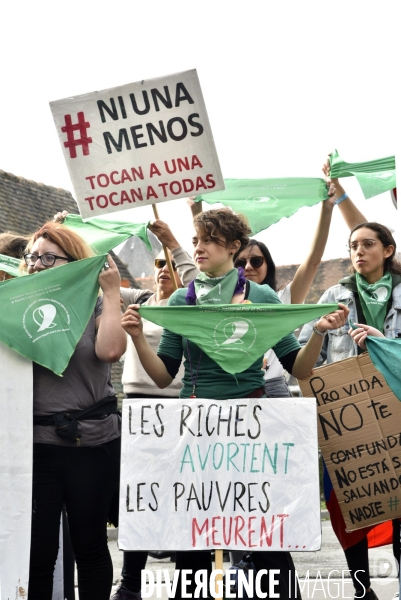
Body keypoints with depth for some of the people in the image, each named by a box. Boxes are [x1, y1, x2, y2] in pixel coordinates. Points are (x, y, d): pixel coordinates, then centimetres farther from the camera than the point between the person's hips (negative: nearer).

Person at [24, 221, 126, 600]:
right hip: (35, 443, 2)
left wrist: (112, 291, -13)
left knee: (89, 543, 11)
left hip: (93, 443, -1)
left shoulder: (96, 308, 2)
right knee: (37, 550, 2)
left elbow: (110, 351, -19)